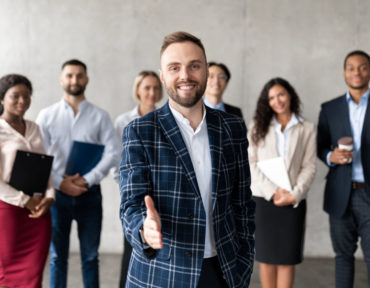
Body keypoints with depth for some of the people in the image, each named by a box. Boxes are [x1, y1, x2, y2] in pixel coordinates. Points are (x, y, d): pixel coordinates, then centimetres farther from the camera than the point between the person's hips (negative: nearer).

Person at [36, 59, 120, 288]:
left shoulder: (100, 116, 4)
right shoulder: (47, 115, 4)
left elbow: (113, 153, -4)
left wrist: (87, 180, -13)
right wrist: (60, 183, -12)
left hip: (89, 193, 0)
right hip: (57, 192, 0)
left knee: (90, 256, 8)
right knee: (58, 256, 9)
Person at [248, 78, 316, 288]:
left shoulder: (307, 129, 8)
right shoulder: (258, 127, 10)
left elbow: (309, 166, 1)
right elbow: (252, 163, 1)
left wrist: (295, 194, -13)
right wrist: (273, 191, -11)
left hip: (293, 201, 0)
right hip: (263, 199, 1)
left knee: (288, 257, 1)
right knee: (266, 256, 4)